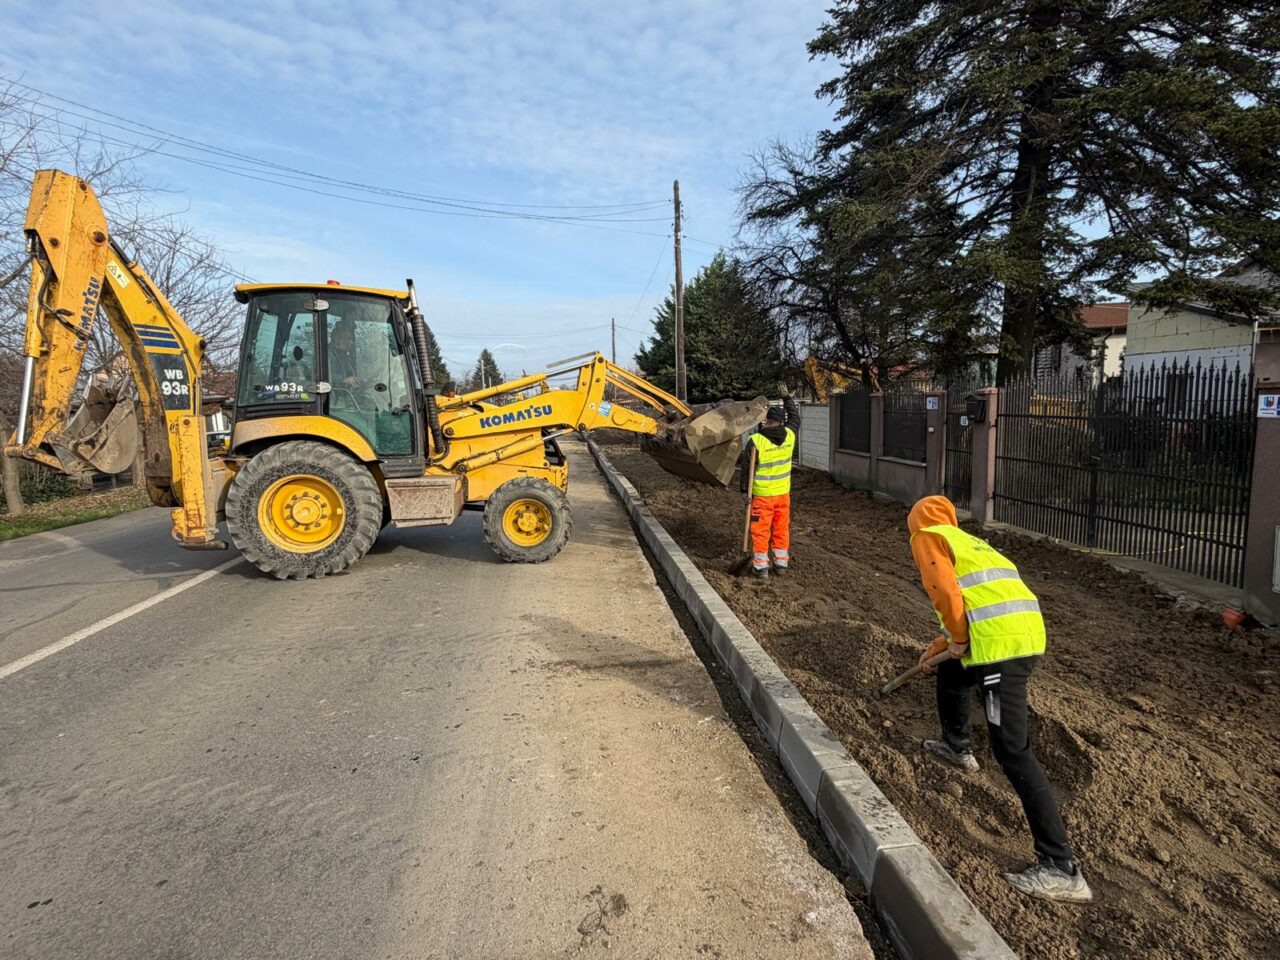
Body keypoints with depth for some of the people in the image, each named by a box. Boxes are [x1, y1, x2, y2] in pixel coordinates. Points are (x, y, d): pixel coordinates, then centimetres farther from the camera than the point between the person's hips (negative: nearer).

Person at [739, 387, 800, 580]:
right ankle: (781, 563, 22)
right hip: (783, 491, 4)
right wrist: (786, 397, 27)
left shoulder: (756, 441, -16)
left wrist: (745, 489, 2)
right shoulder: (789, 435, -3)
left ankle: (761, 567, 9)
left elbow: (747, 467, -9)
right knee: (781, 528, 15)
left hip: (762, 494, -4)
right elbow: (795, 417, 18)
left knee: (761, 530, 4)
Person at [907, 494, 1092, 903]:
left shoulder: (926, 537, 6)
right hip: (1029, 631, 9)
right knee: (950, 672, 33)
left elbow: (945, 591, -12)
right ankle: (957, 748, 52)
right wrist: (939, 646, 45)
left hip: (1001, 645, -9)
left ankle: (1061, 868, -7)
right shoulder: (968, 541, 31)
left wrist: (958, 639, 0)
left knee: (1013, 752, -8)